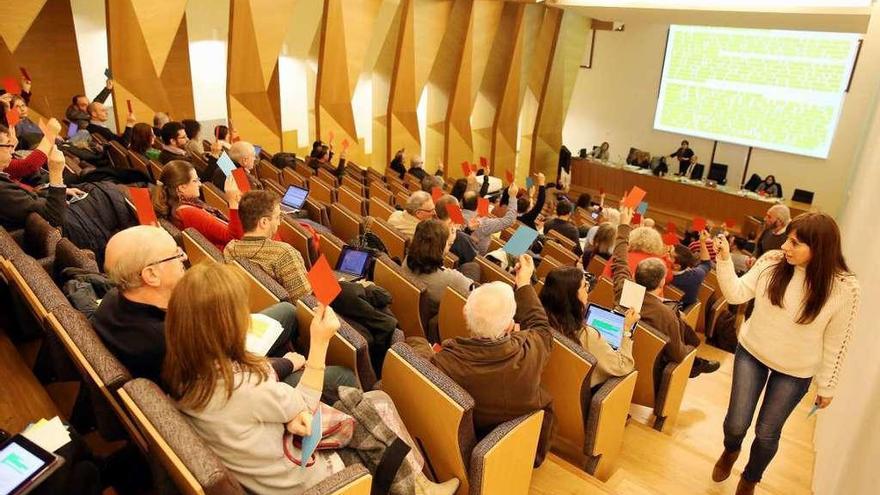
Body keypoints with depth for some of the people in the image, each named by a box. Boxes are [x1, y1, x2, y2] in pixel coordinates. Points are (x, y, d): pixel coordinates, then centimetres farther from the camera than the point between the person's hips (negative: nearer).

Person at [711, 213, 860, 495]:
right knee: (736, 424, 4)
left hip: (795, 371, -1)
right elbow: (736, 294, -9)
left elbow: (836, 342, -10)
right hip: (751, 353, 2)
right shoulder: (772, 262, -15)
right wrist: (724, 260, -24)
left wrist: (826, 386, -1)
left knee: (767, 433, 11)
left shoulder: (844, 288, -20)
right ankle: (730, 451, 43)